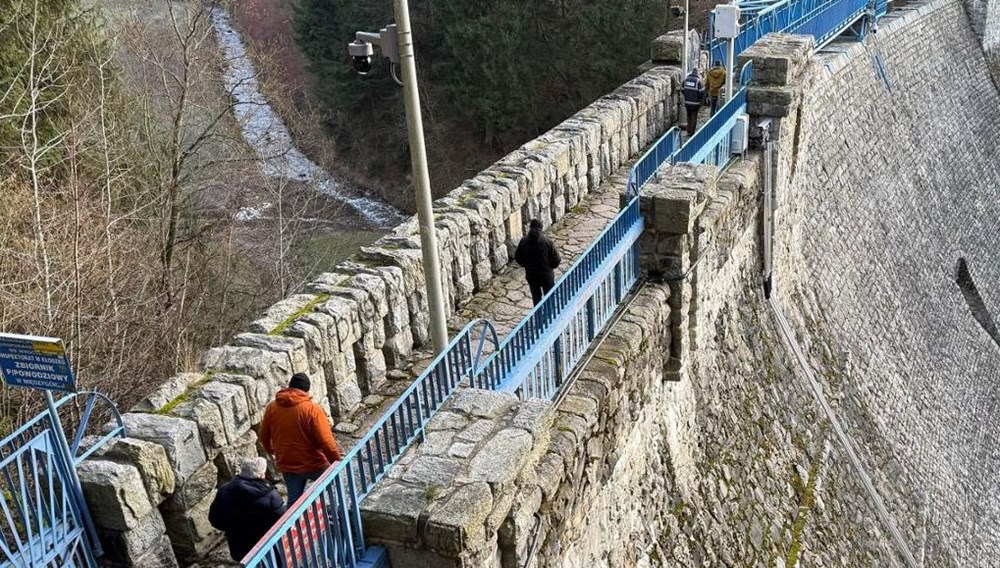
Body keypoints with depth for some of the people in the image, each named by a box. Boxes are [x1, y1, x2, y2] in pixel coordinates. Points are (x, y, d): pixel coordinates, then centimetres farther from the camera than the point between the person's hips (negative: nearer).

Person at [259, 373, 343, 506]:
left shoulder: (272, 407, -4)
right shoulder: (312, 409, -18)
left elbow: (264, 436, 8)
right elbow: (325, 440, -21)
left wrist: (270, 450, 28)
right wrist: (337, 459, -8)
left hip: (287, 466, 4)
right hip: (314, 464, -4)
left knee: (293, 500, 17)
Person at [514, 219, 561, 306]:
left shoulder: (524, 241, -12)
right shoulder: (548, 241, -19)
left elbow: (517, 257, -1)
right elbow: (556, 260, -14)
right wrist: (550, 267, 7)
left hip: (531, 275, 2)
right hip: (547, 275, -2)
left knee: (536, 297, 20)